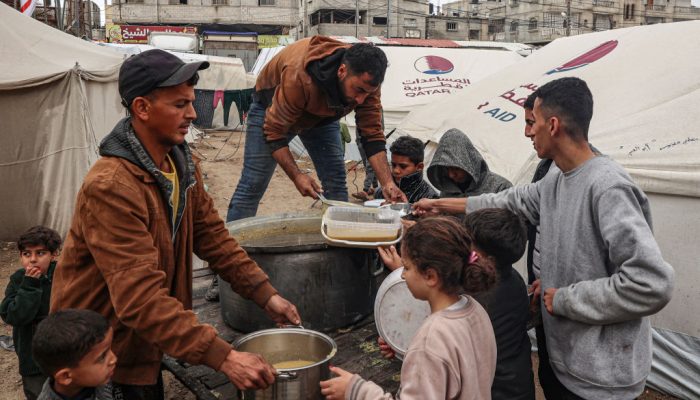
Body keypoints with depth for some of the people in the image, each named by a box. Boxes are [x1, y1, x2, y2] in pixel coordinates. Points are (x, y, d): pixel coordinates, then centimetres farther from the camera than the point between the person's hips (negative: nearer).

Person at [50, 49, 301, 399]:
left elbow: (212, 236, 0)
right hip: (99, 355, -7)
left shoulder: (183, 164, -3)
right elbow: (141, 298, -35)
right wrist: (223, 357, -38)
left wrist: (266, 295, -9)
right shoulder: (110, 187, -31)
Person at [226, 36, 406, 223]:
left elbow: (372, 134, -22)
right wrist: (296, 176, -41)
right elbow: (274, 132, -33)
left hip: (322, 114, 4)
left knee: (337, 186, -4)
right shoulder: (299, 76, -42)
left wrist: (387, 184, -33)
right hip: (272, 107, -4)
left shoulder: (366, 80, -27)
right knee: (252, 186, -9)